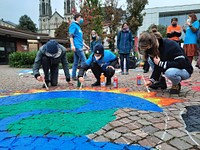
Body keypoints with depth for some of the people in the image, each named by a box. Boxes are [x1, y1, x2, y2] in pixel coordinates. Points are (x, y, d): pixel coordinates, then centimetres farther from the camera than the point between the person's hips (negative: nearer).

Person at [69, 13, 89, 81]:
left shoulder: (78, 26, 25)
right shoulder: (73, 25, -2)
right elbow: (71, 35, -12)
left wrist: (85, 45, 25)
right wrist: (72, 45, -22)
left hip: (79, 46, 9)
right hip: (77, 46, -9)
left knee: (76, 62, 8)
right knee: (84, 60, -12)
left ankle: (73, 76, 13)